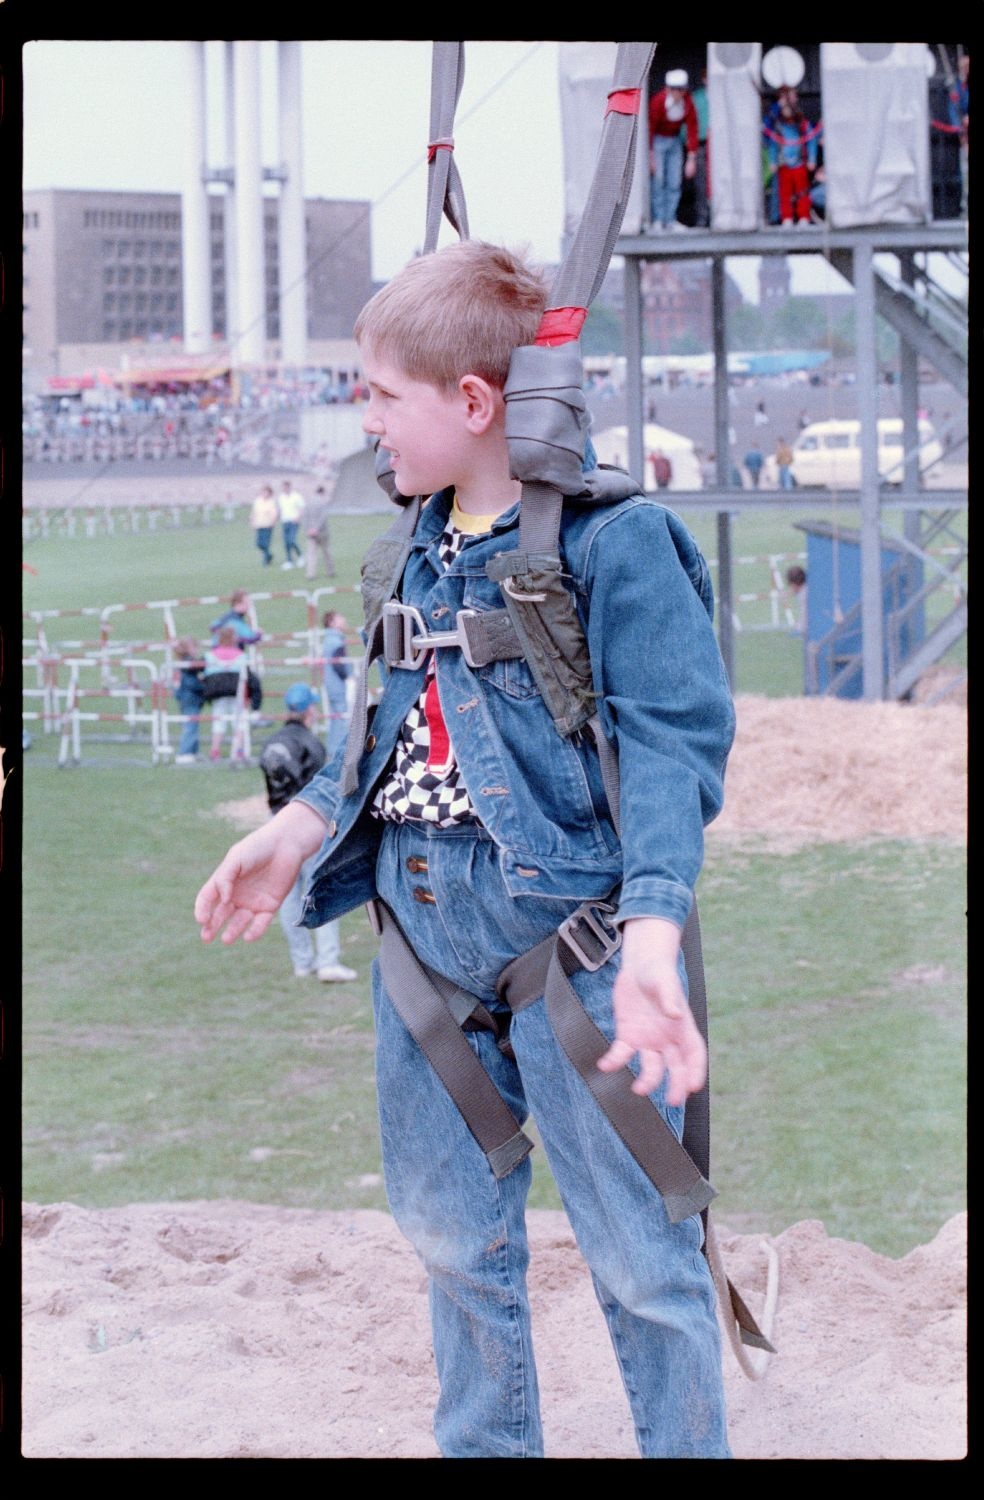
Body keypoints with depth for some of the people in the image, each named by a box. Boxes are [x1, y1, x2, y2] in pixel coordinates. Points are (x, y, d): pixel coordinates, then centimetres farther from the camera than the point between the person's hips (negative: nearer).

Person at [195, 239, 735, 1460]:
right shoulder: (427, 545, 10)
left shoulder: (611, 537, -14)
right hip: (425, 927, 8)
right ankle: (484, 1446, 34)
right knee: (450, 1232, 18)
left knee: (634, 1247, -1)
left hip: (568, 934, -8)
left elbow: (673, 742, -19)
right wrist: (292, 833, 22)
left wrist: (653, 933, -30)